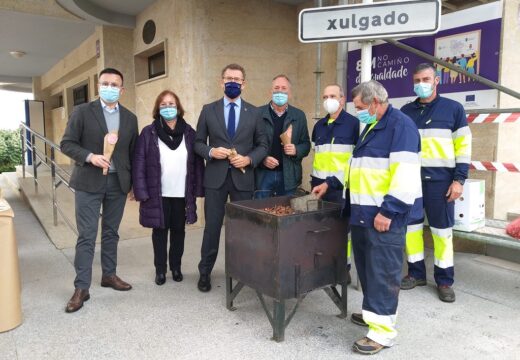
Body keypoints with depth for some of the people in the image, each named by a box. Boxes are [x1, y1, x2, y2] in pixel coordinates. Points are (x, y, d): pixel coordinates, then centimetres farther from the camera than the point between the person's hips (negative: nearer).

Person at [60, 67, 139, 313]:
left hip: (118, 183, 3)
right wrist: (90, 156, -20)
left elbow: (133, 152, 11)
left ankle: (109, 275, 27)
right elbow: (67, 144, -3)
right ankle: (81, 288, 5)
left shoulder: (130, 118, 8)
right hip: (89, 182, -3)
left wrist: (135, 184, 10)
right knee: (87, 236, -2)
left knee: (111, 232, 13)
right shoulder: (82, 111, -1)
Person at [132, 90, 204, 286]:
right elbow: (139, 164, -5)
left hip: (182, 194, 2)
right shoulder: (148, 133, -2)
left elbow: (197, 162, 3)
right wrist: (142, 192, -10)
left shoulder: (189, 132, 3)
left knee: (178, 231, 13)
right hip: (158, 194, -1)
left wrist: (197, 189, -1)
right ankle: (160, 269, 23)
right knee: (160, 231, 9)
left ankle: (176, 267, 29)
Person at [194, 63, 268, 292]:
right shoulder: (208, 110, 6)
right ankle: (205, 272, 20)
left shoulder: (254, 113, 6)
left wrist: (249, 159, -11)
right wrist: (211, 151, -12)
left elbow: (262, 145, 7)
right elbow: (198, 142, 8)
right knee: (212, 226, 5)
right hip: (215, 177, 0)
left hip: (243, 177, 1)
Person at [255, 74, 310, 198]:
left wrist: (296, 150, -12)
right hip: (263, 174, -2)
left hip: (288, 175, 2)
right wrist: (262, 159, -15)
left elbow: (306, 144, 9)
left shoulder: (299, 115, 7)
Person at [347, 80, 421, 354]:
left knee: (382, 271, -2)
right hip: (363, 214, 9)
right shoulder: (371, 127, 18)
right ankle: (376, 310, 33)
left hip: (384, 216, -9)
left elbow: (406, 175, -21)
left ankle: (382, 329, 8)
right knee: (366, 267, 17)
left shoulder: (400, 124, -11)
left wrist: (388, 211, -22)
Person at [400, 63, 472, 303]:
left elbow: (463, 146, 0)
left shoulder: (453, 108, 2)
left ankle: (444, 280, 16)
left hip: (439, 180, -3)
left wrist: (459, 179, -6)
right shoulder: (405, 111, 10)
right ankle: (416, 273, 22)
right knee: (411, 226, 8)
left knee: (442, 229, 4)